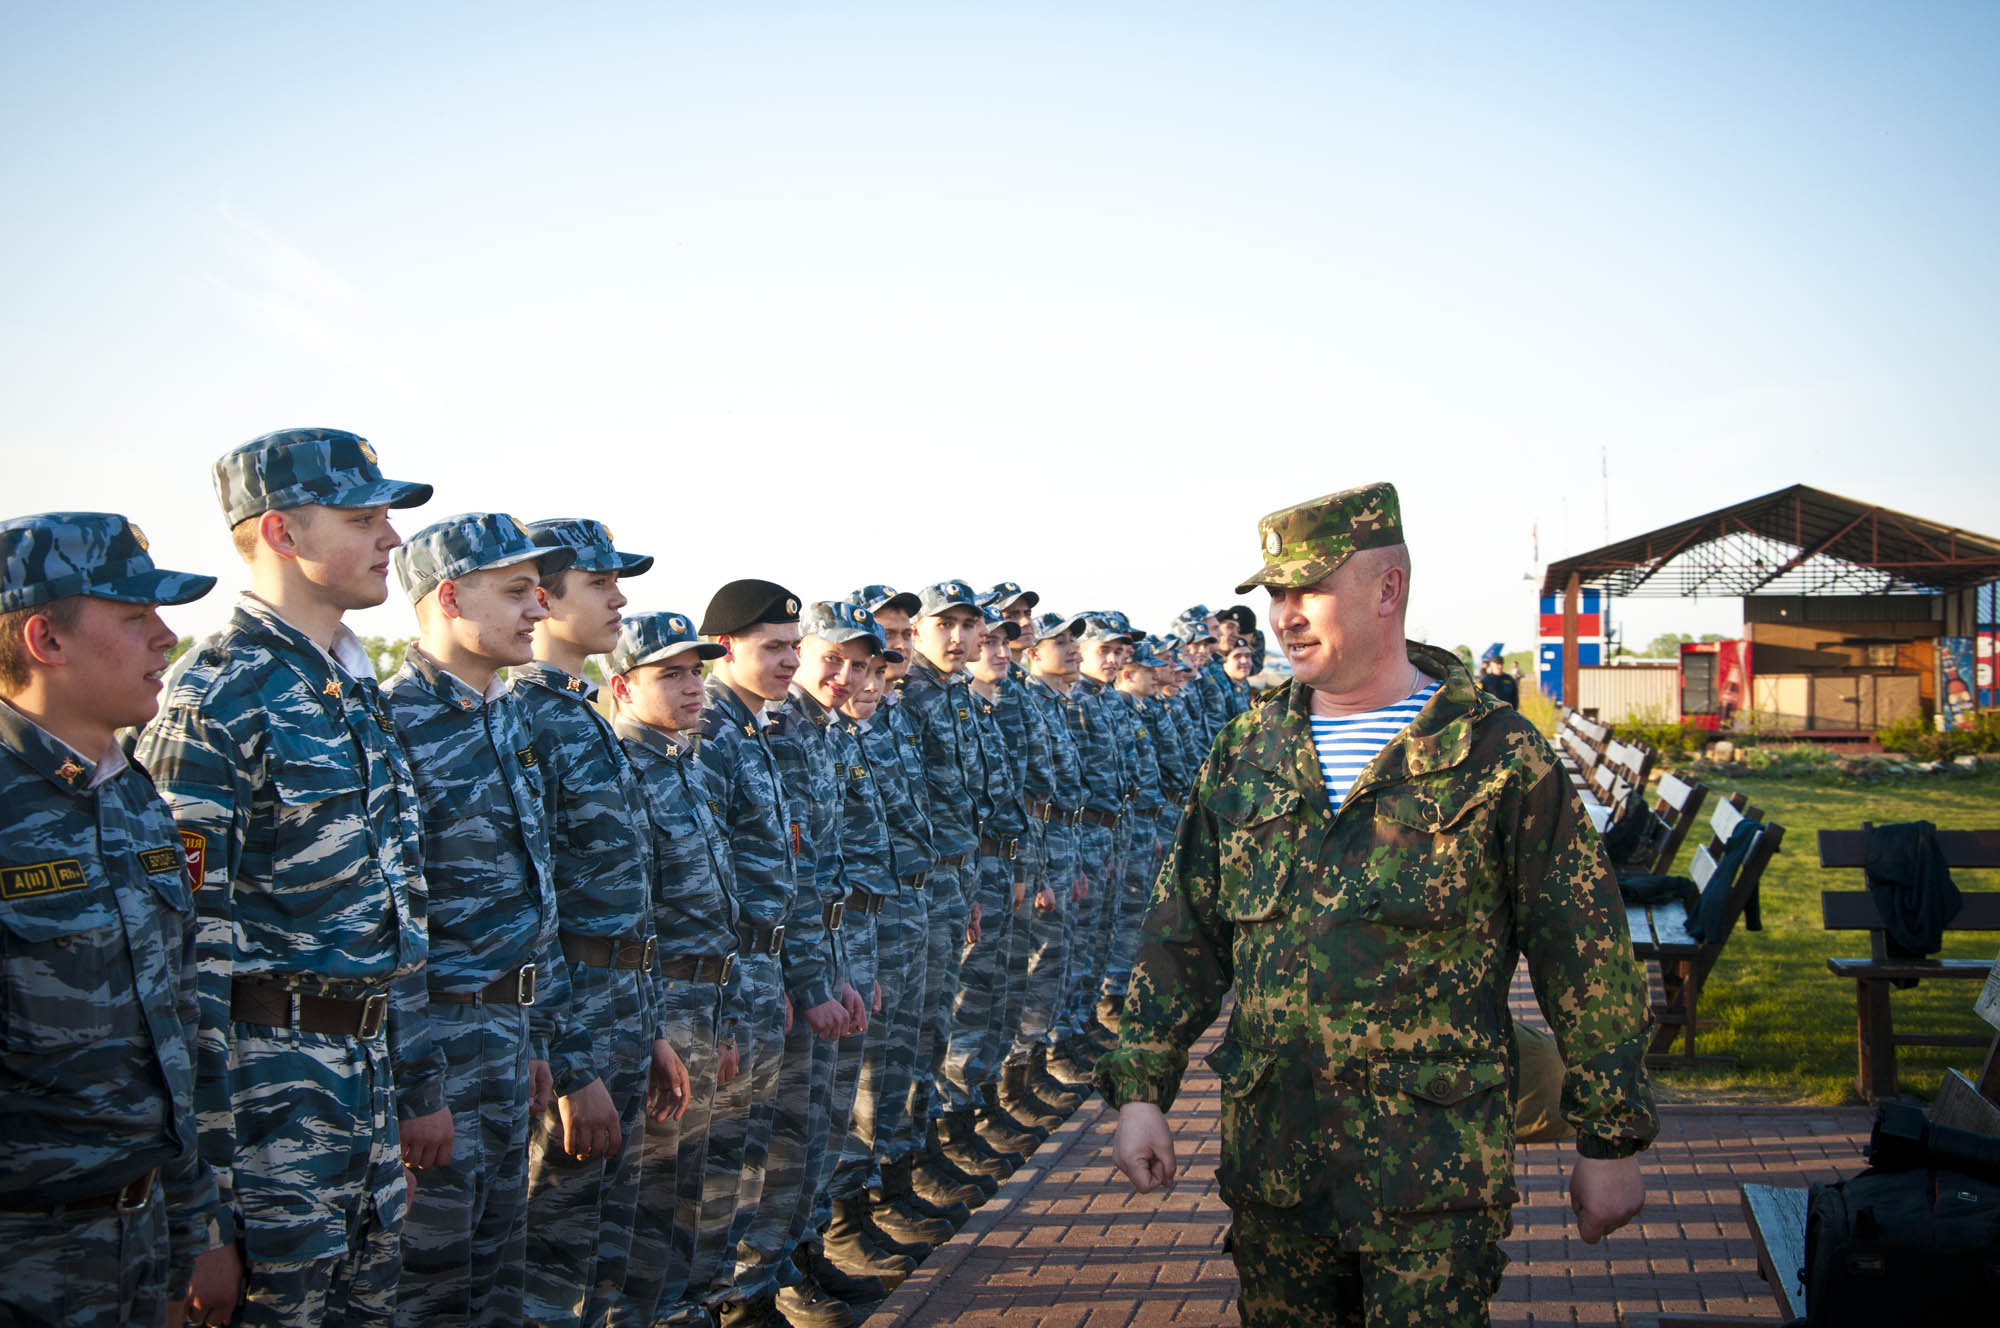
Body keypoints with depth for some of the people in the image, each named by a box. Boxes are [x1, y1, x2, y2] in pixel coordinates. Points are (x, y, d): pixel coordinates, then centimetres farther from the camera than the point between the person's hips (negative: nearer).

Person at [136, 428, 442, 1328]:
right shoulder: (213, 696, -14)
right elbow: (187, 943, -18)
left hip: (370, 1066, 8)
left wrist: (419, 1084, 18)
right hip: (268, 1076, -8)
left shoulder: (360, 692, 12)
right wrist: (203, 1186, -19)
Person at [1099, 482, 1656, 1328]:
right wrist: (1141, 1089, 5)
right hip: (1270, 1160, 4)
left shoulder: (1498, 758, -6)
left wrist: (1612, 1140, -1)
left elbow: (1586, 961, -3)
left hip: (1435, 1172, -4)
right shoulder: (1246, 756, 7)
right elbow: (1184, 935, 12)